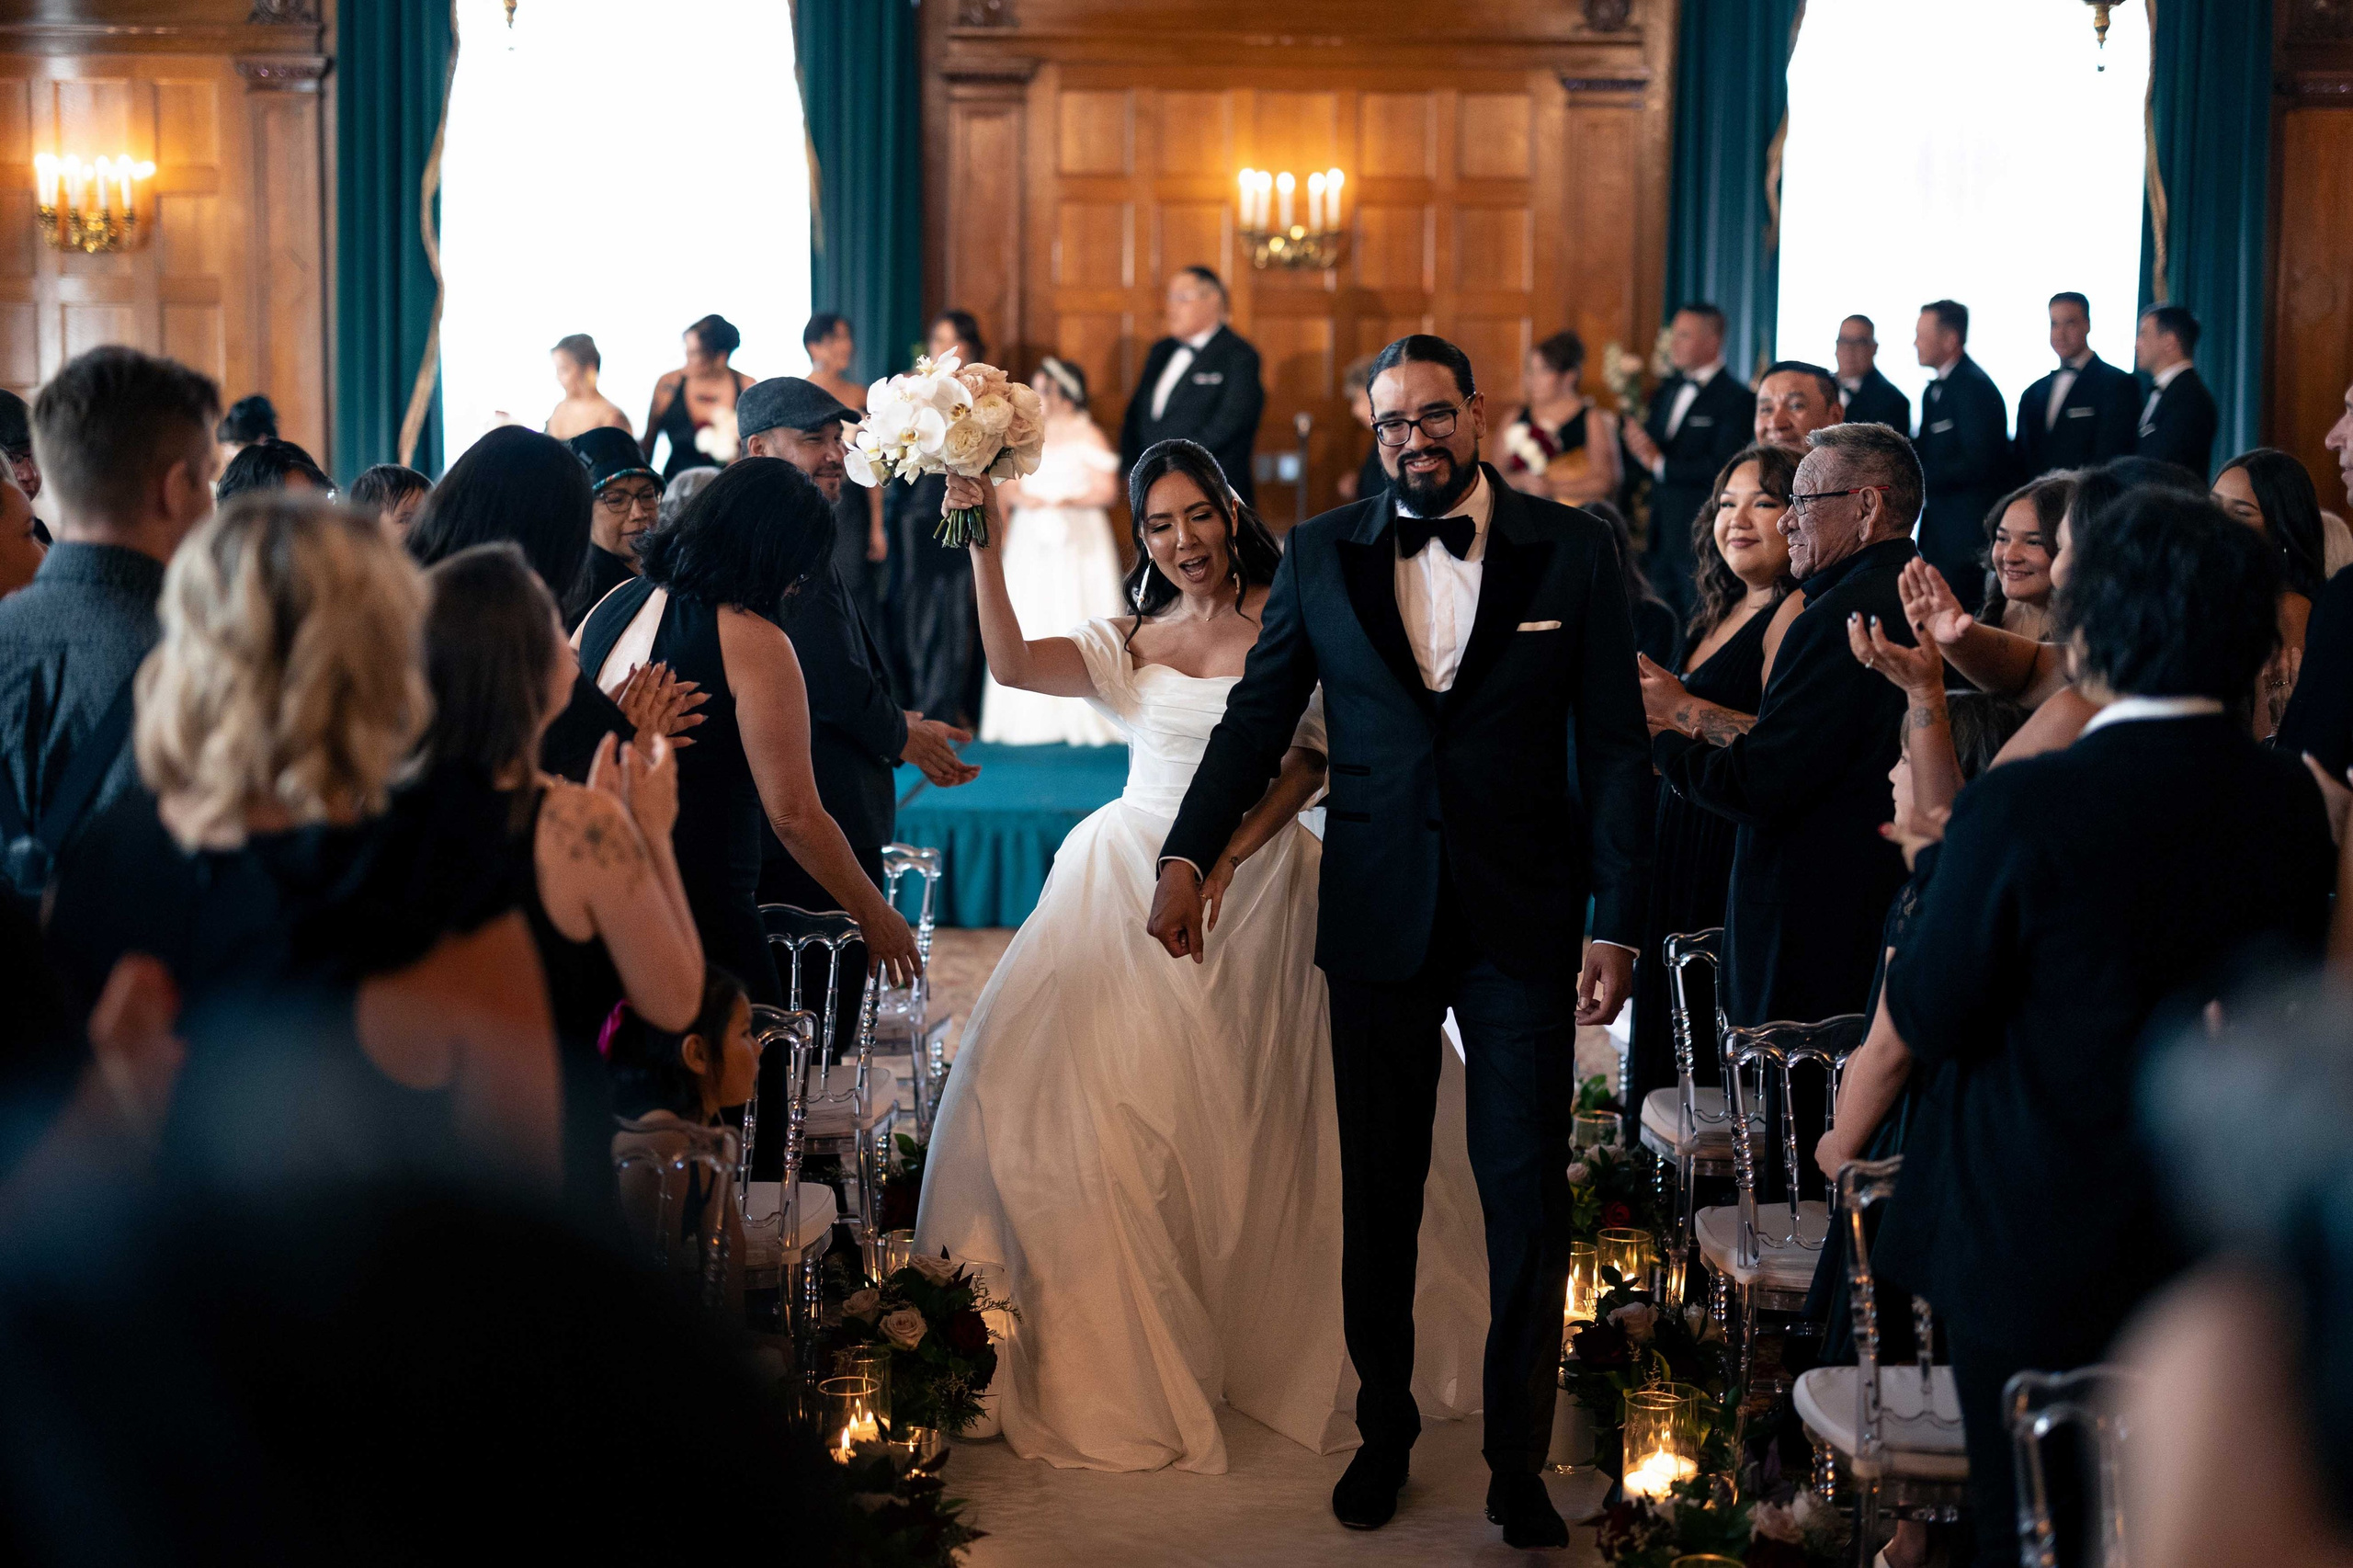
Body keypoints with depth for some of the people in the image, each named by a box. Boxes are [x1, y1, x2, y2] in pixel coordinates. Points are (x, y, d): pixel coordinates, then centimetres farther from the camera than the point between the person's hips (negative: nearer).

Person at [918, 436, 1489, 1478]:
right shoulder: (1129, 642, 8)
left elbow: (1309, 758, -5)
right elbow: (1011, 664, -6)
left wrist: (1223, 856, -15)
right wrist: (985, 548, -16)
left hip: (1252, 887, -2)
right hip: (1131, 880, 2)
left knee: (1237, 1120, 0)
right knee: (1102, 1100, -7)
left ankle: (1250, 1347, 17)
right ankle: (1120, 1361, 2)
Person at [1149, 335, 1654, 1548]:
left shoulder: (1570, 550, 0)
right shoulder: (1320, 557, 4)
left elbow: (1614, 749, 0)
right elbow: (1257, 718, 6)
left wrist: (1618, 923, -6)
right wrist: (1189, 858, -7)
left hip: (1521, 916, -1)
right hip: (1377, 915, 2)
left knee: (1528, 1189, 0)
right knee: (1378, 1186, 10)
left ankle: (1518, 1461, 12)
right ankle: (1384, 1428, 26)